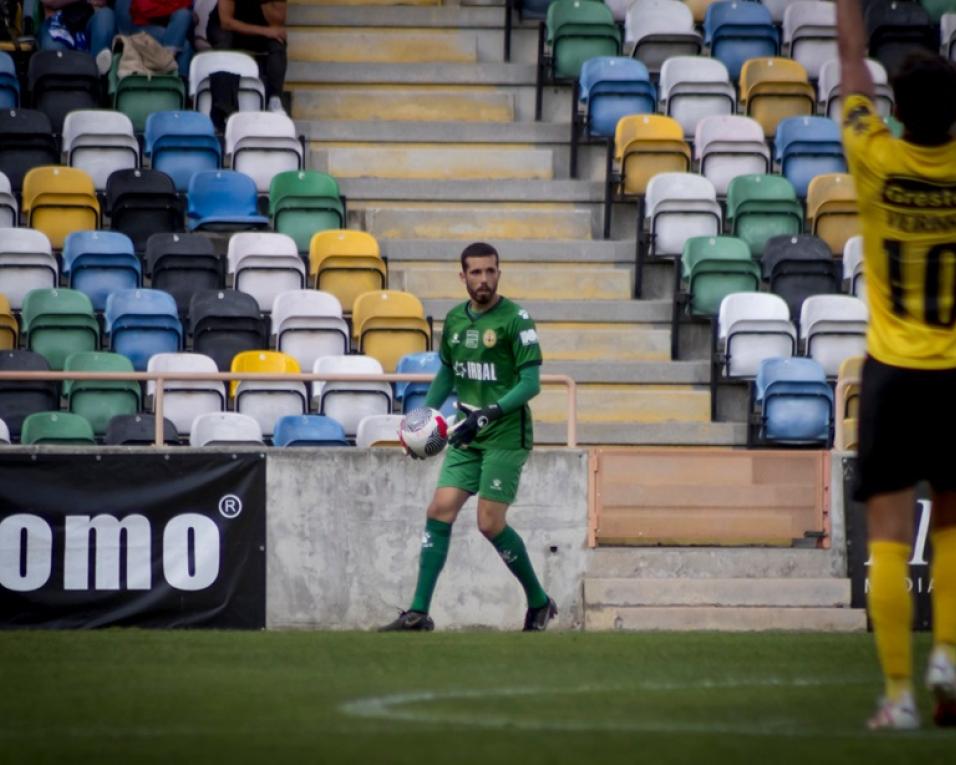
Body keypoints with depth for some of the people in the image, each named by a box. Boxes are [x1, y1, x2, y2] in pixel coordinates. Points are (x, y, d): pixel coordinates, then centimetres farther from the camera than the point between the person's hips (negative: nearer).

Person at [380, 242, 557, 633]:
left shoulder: (515, 319, -11)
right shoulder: (454, 320, 9)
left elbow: (531, 382, -14)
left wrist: (488, 414, -23)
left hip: (506, 436, -6)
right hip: (467, 436, 6)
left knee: (490, 524, -8)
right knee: (440, 511, -5)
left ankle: (539, 603, 11)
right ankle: (419, 612, -3)